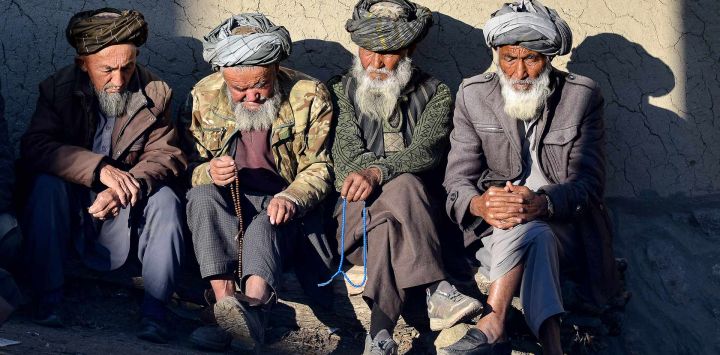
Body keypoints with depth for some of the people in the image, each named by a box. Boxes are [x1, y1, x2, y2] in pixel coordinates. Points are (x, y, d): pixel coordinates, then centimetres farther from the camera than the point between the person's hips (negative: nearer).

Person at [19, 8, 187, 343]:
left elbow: (165, 154, -12)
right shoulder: (58, 88, -10)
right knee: (46, 185, -30)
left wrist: (127, 186, -34)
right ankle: (46, 302, -29)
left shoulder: (155, 92, -7)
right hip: (71, 207, -1)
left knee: (164, 198, -27)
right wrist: (99, 168, -36)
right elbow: (33, 149, -22)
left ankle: (154, 312, -27)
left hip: (126, 209, 1)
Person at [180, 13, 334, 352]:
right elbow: (187, 165, 1)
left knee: (266, 227, -35)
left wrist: (291, 198, -23)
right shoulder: (204, 96, -1)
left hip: (283, 209, -2)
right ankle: (225, 300, -44)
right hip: (225, 207, 2)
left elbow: (318, 168, -1)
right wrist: (208, 172, -24)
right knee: (202, 195, -31)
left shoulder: (310, 95, -5)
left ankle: (253, 304, -63)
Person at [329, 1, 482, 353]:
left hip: (420, 214, 1)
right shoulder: (340, 91, 14)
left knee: (388, 226, -37)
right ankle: (438, 293, -42)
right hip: (354, 212, 0)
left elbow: (426, 150, -9)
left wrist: (377, 172, -29)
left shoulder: (435, 94, 12)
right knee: (403, 186, -34)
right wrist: (395, 179, -20)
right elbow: (347, 151, -3)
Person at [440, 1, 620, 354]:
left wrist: (542, 203, -31)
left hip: (565, 222, -1)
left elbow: (589, 182, -9)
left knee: (526, 227, -36)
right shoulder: (473, 95, 1)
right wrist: (478, 204, -28)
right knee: (533, 234, -35)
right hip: (494, 226, 1)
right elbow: (458, 179, -2)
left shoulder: (582, 96, -3)